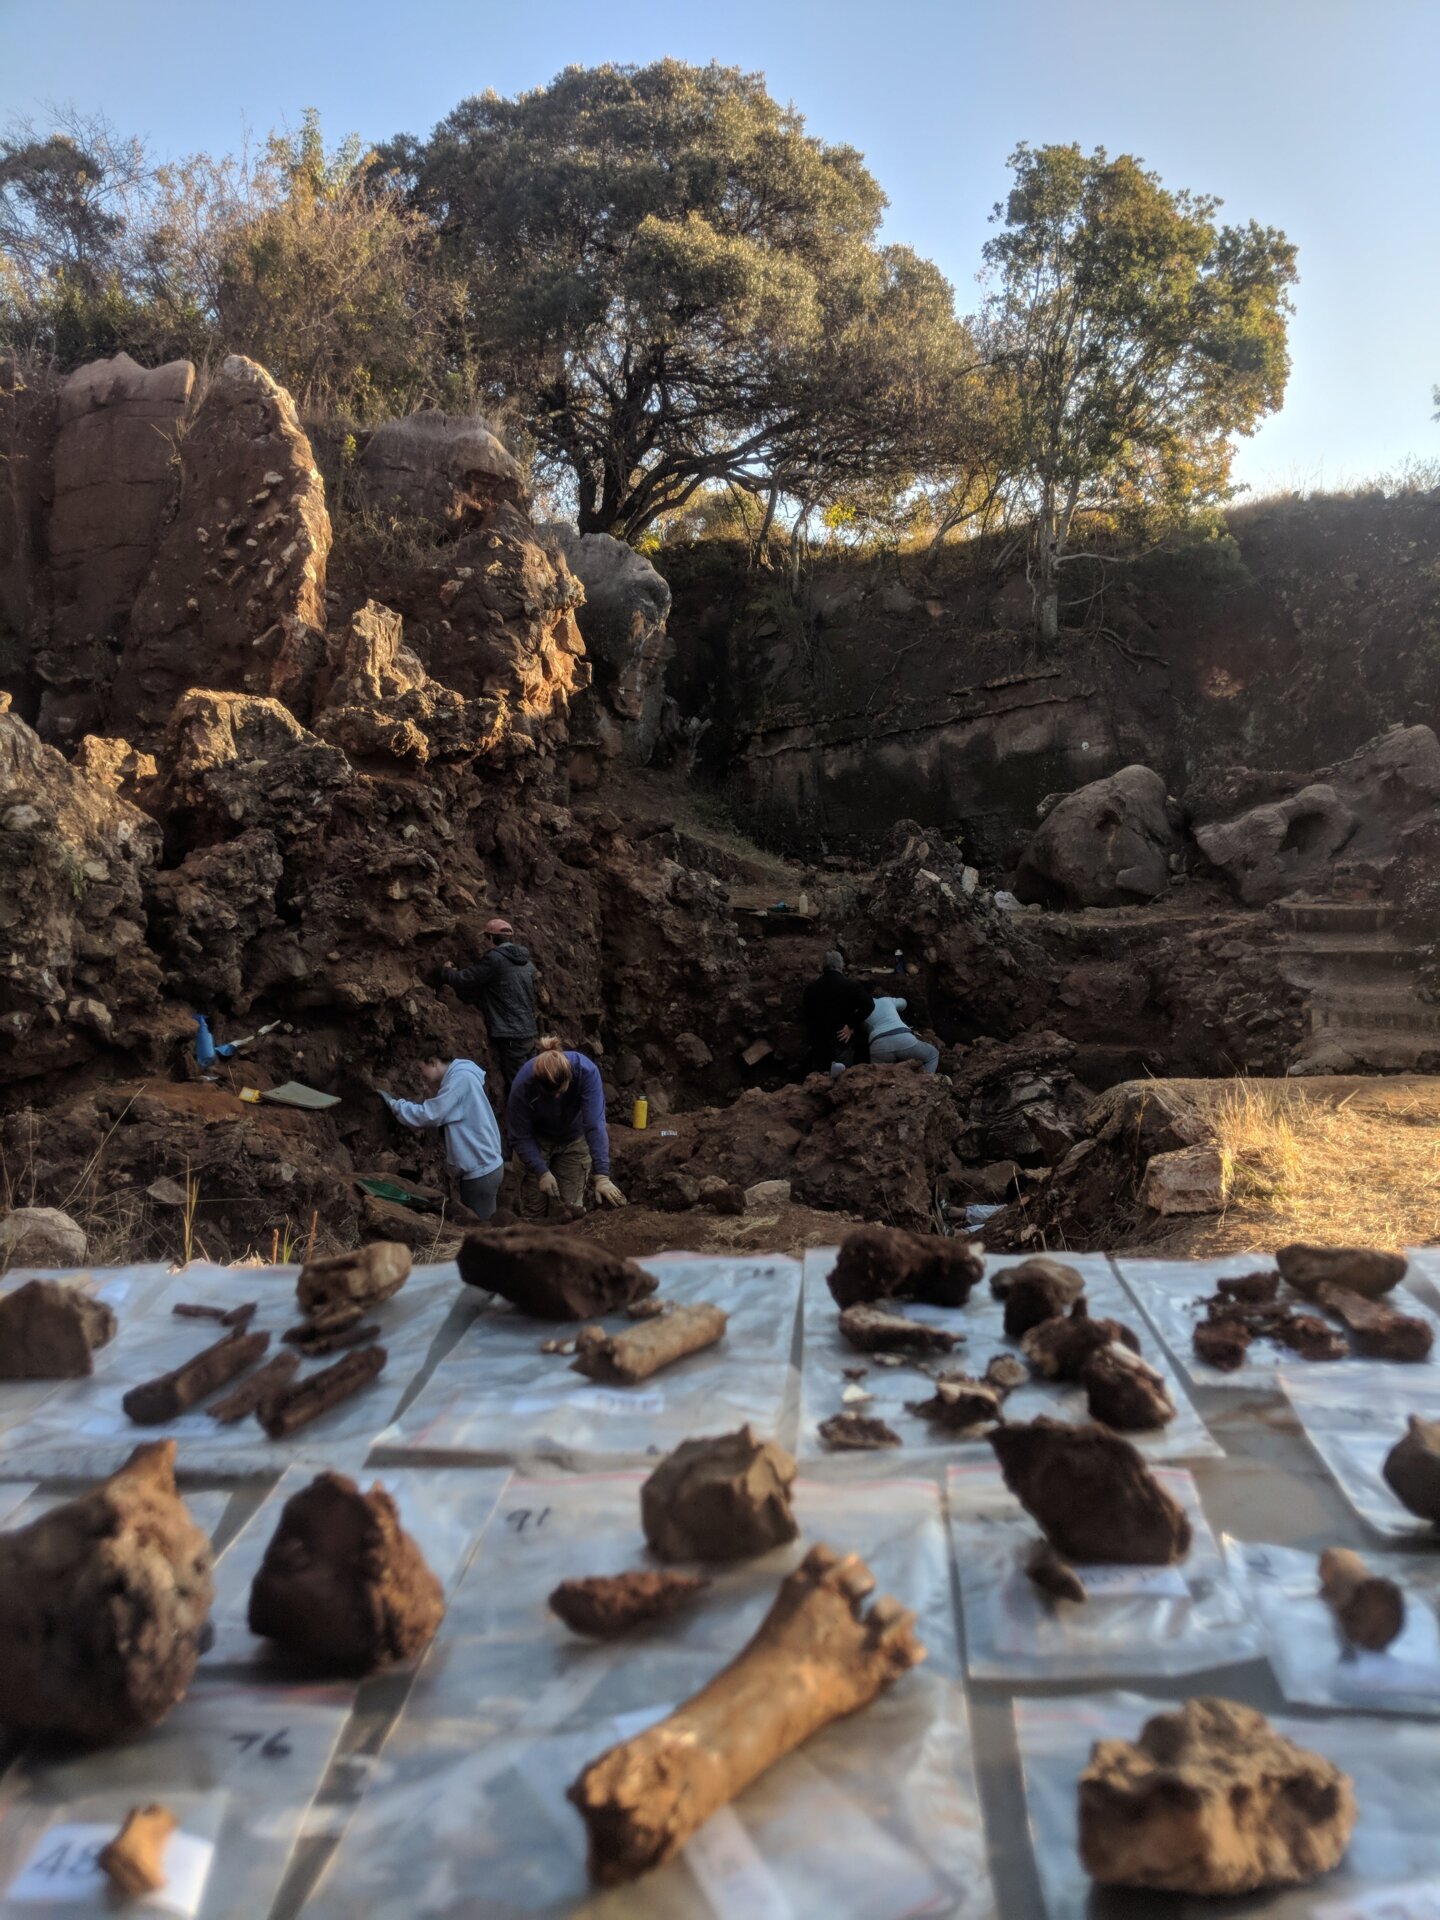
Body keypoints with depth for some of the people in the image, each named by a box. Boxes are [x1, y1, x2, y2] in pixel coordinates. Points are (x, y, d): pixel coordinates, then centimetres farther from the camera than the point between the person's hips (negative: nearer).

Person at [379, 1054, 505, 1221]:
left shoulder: (461, 1078, -19)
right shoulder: (458, 1077, 12)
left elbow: (429, 1115, -19)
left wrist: (391, 1102, -8)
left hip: (480, 1171, -10)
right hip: (483, 1167, 10)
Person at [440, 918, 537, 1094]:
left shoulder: (494, 958, -12)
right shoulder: (526, 963, 14)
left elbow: (465, 980, -6)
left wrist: (446, 971, 16)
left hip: (509, 1036, -8)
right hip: (528, 1033, 8)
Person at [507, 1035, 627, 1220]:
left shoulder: (586, 1071, -35)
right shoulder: (522, 1085, -33)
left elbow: (595, 1125, -36)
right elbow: (520, 1136, -20)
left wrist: (602, 1176, -40)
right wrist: (542, 1172, -26)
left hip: (574, 1140, 0)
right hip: (537, 1140, 0)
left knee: (568, 1208, 0)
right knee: (533, 1208, 1)